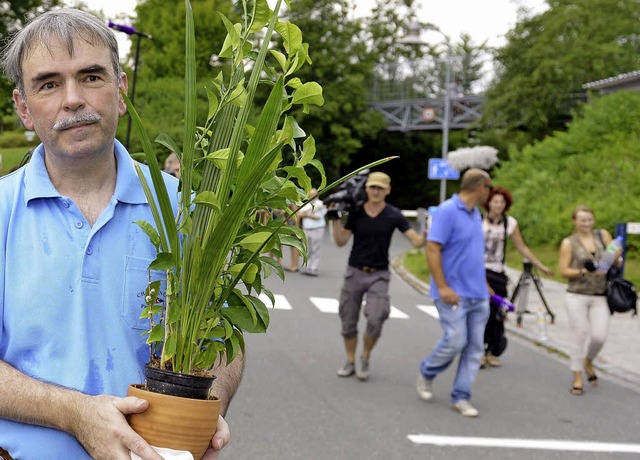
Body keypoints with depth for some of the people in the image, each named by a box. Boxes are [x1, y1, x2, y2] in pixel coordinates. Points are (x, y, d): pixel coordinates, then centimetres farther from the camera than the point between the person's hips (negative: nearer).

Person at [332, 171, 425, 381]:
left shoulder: (393, 215, -6)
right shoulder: (356, 212, -2)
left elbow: (417, 241, -9)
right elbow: (341, 242, -1)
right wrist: (336, 219, -12)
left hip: (379, 275, -2)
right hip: (355, 272, 2)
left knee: (375, 321, -14)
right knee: (349, 322, 6)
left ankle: (365, 359, 10)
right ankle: (350, 362, 24)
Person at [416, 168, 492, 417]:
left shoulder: (476, 214, 14)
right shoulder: (447, 211, -12)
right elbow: (432, 249, -17)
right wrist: (442, 287, -22)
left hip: (478, 294, 8)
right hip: (454, 294, -8)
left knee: (475, 347, 4)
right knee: (455, 341, -9)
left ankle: (460, 397, 11)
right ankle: (426, 374, 19)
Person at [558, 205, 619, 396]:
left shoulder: (603, 235, 8)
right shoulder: (569, 243, 0)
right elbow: (563, 270, -4)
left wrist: (615, 256, -11)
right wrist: (583, 272, -17)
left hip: (600, 296, 2)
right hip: (577, 296, -2)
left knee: (599, 336, -7)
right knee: (580, 336, -3)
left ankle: (588, 362, 26)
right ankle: (578, 378, 11)